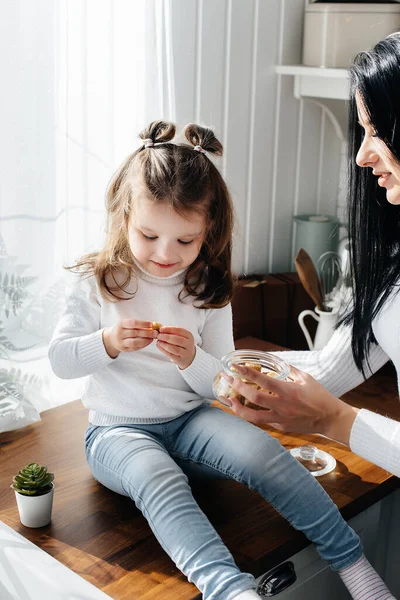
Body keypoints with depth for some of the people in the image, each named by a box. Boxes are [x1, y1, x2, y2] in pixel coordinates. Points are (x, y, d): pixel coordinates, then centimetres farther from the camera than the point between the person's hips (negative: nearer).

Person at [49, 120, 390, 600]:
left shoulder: (209, 292, 1)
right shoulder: (97, 282, -3)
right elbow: (59, 359, -1)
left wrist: (193, 360, -20)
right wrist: (107, 343, -22)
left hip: (188, 420, 2)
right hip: (117, 429, -2)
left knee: (259, 449, -26)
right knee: (160, 481, -36)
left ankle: (349, 560, -18)